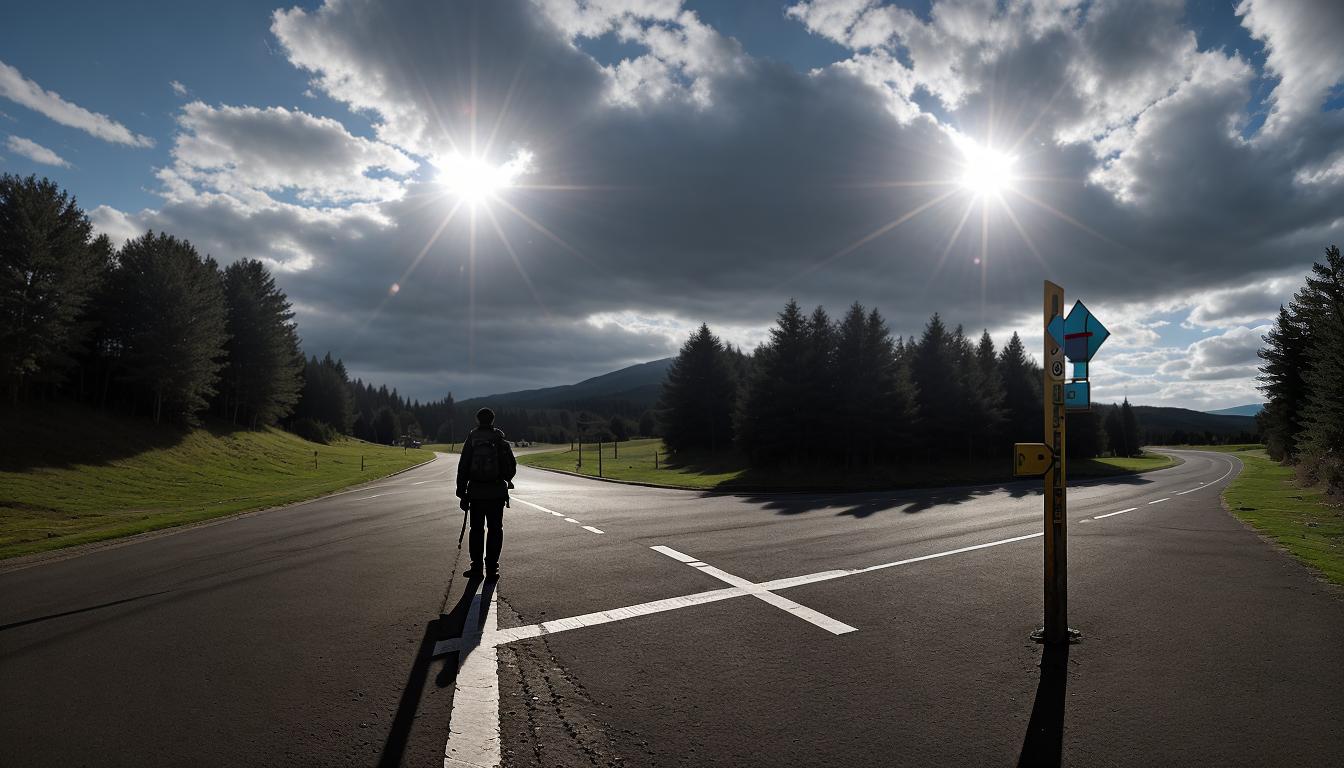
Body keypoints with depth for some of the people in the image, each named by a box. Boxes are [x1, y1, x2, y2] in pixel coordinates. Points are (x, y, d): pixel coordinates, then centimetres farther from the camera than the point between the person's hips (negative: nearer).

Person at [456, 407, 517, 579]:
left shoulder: (471, 440, -1)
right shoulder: (501, 440, 0)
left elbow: (463, 468, -2)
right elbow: (512, 466, 4)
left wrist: (462, 493, 3)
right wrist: (506, 479, 25)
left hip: (476, 492, 0)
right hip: (497, 492, 0)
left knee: (476, 529, 11)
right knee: (495, 530, 6)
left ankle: (476, 567, 11)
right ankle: (491, 568, 4)